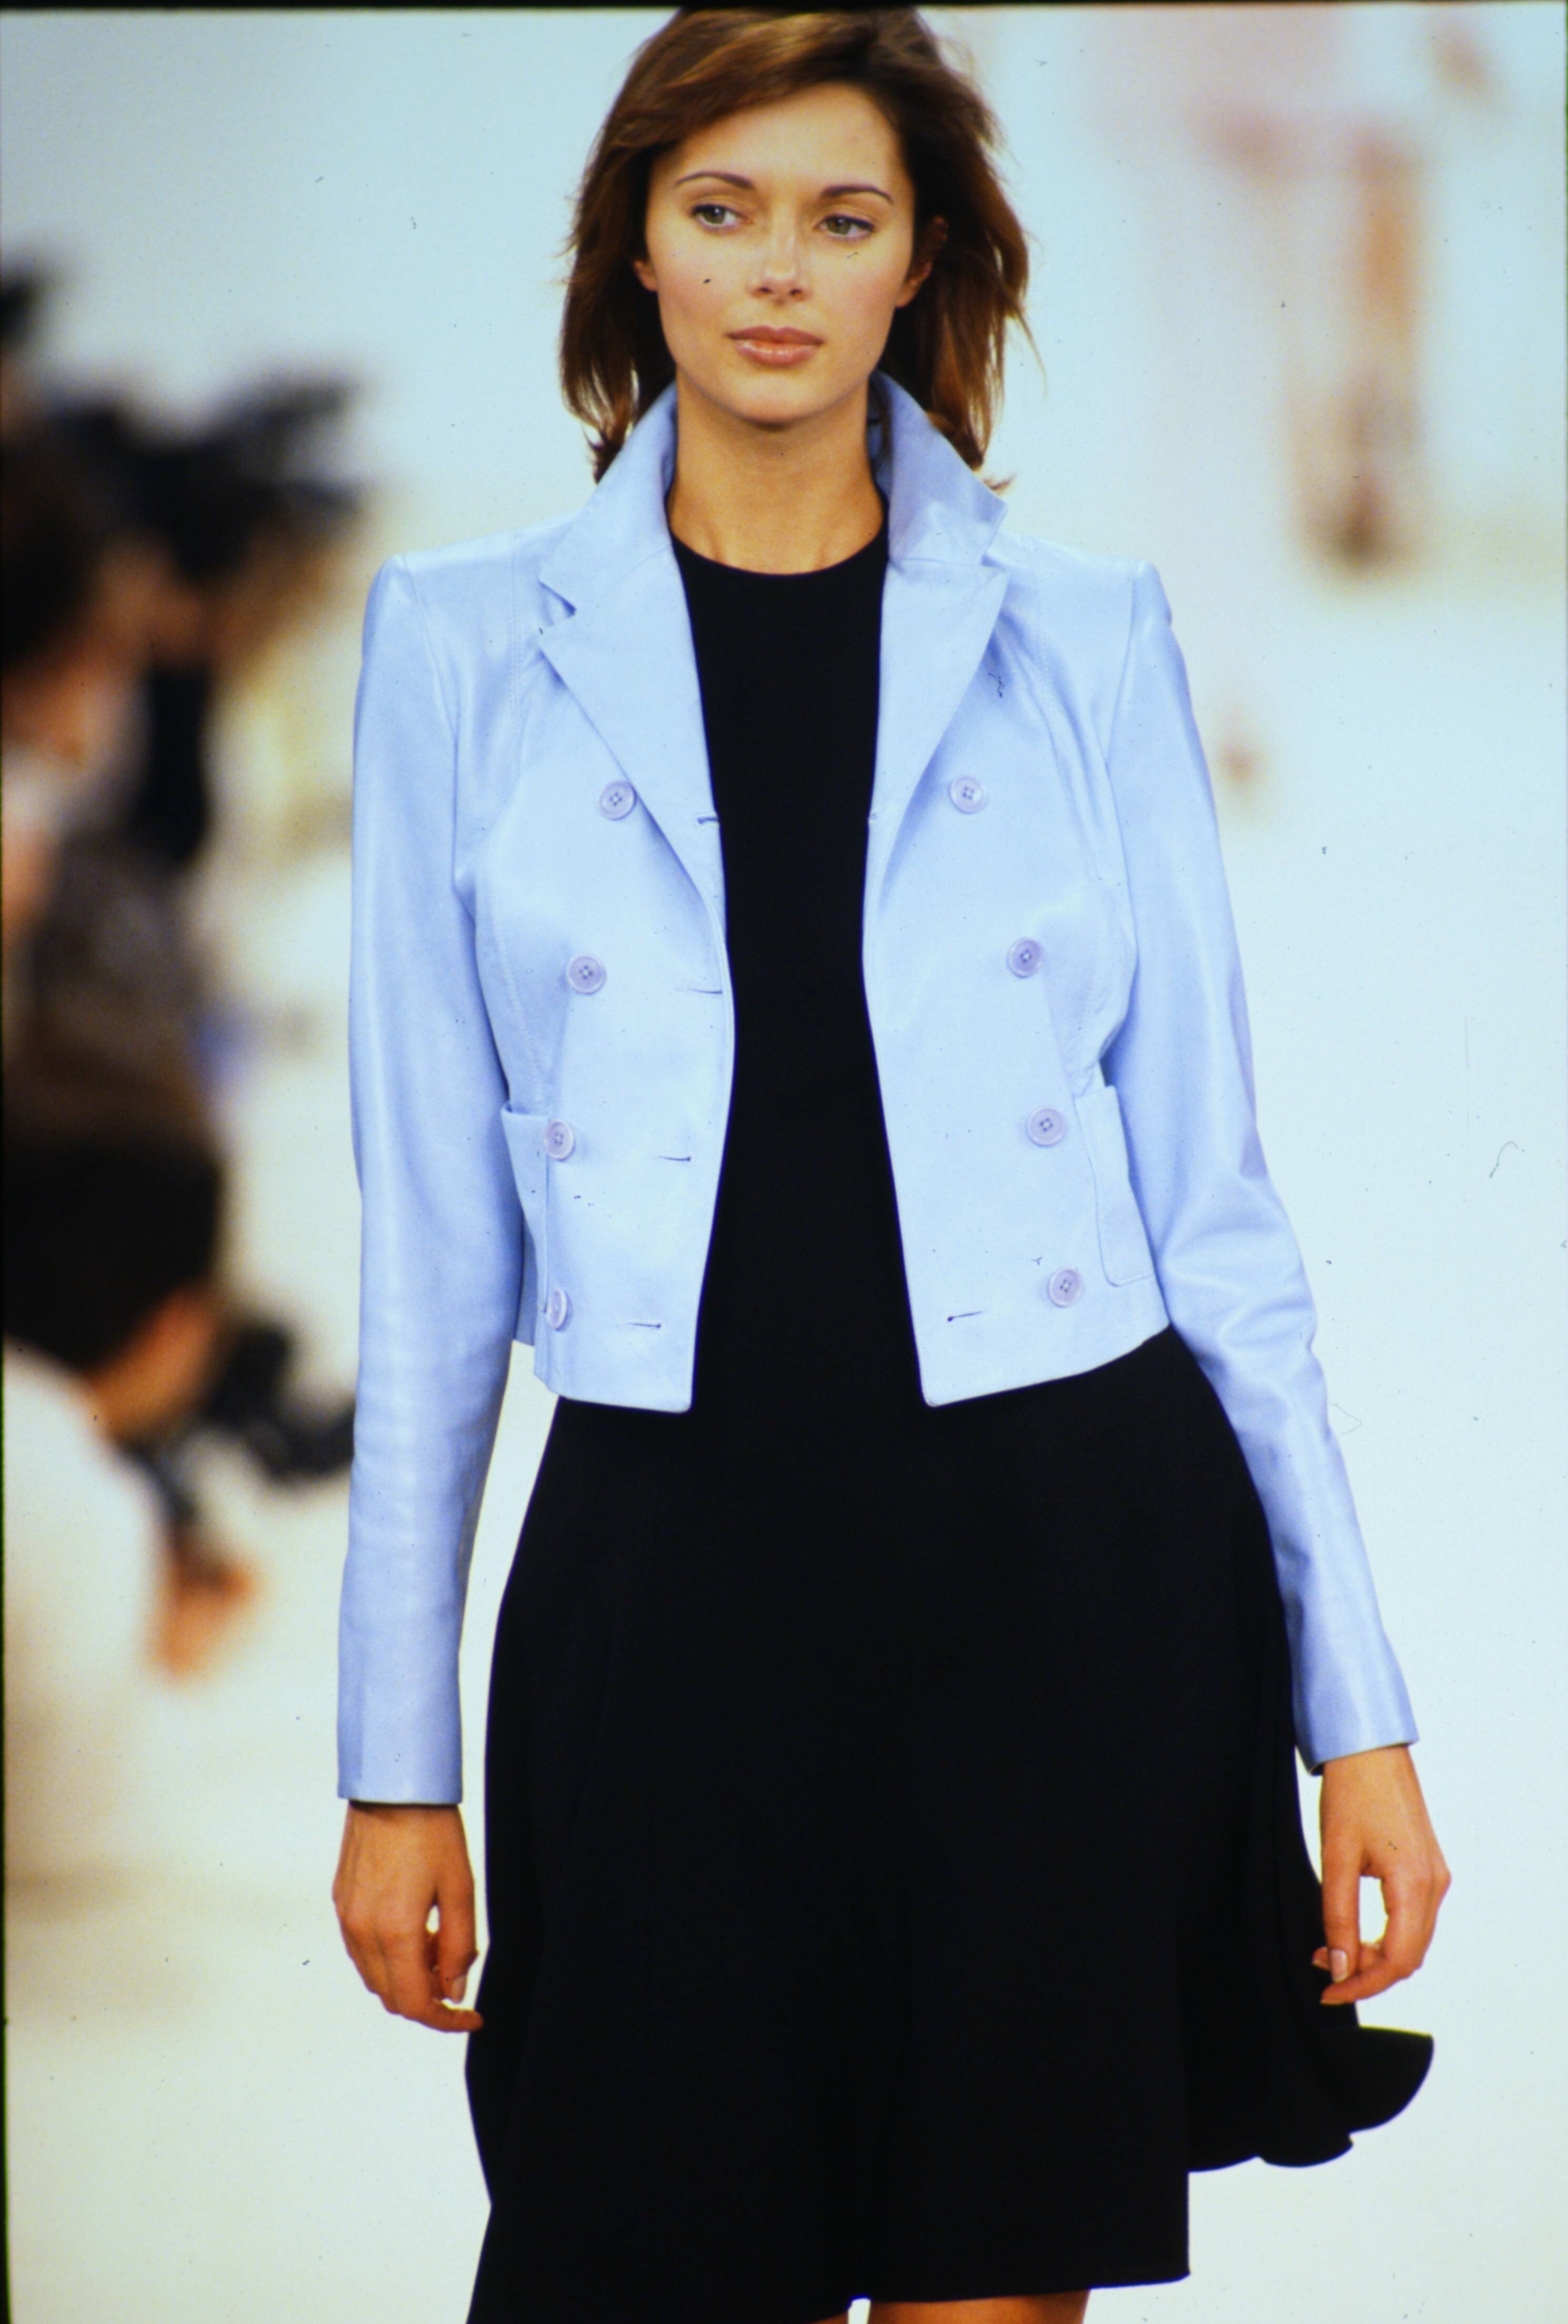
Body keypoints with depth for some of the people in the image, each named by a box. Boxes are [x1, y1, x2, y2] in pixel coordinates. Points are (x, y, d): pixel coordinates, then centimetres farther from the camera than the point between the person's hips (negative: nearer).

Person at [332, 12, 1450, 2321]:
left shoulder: (1083, 633, 5)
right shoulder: (470, 642, 5)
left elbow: (1208, 1188, 5)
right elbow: (437, 1228, 6)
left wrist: (1354, 1699, 1)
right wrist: (398, 1752, 4)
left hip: (1062, 1553, 0)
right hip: (670, 1581, 0)